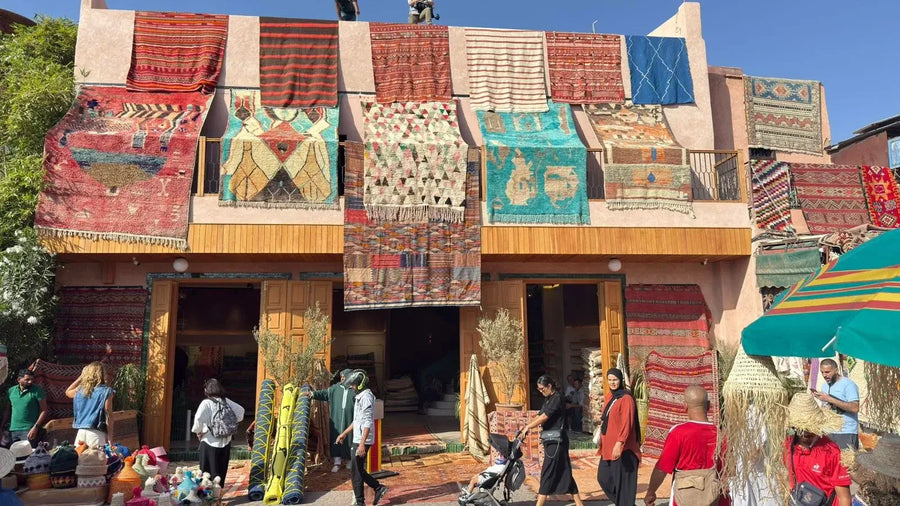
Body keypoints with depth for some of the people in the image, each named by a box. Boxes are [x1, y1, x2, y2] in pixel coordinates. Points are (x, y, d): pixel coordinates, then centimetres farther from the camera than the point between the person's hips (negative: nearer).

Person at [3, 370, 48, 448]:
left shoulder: (37, 390, -5)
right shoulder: (11, 391, 8)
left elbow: (44, 411, -7)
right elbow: (8, 411, 17)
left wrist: (35, 427, -15)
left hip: (29, 430, -4)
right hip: (12, 430, 5)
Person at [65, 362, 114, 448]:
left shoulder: (80, 390, 6)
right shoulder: (106, 392, -7)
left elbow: (67, 392, 32)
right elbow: (108, 417, -9)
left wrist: (80, 377, 26)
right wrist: (110, 439, -5)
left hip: (81, 432, 4)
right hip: (96, 434, -4)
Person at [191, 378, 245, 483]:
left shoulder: (206, 403, -12)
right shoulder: (227, 401, 3)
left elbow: (199, 419, -22)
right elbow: (240, 411, 6)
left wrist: (198, 431, -4)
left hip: (210, 442, -5)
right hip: (225, 442, 5)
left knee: (208, 473, 5)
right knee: (221, 472, 16)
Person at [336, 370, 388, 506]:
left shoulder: (366, 397, -18)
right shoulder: (360, 397, 14)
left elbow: (367, 423, -23)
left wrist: (362, 444, -26)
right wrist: (344, 433, 27)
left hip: (362, 441, -10)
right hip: (357, 439, 10)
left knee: (356, 472, 0)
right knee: (358, 470, 15)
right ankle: (379, 488, 23)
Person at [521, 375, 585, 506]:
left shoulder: (557, 397, -14)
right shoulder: (548, 399, 15)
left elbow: (545, 416, -20)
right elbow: (539, 415, 12)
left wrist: (528, 427, -14)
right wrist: (527, 425, -1)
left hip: (556, 440, -9)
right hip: (551, 440, 9)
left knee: (547, 473, -5)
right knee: (564, 472, 12)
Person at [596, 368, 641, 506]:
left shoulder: (626, 398, -14)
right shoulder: (609, 397, 11)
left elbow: (627, 423, -21)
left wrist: (619, 443, -29)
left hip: (622, 447, -9)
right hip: (608, 446, 9)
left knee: (622, 481, 0)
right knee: (603, 478, 15)